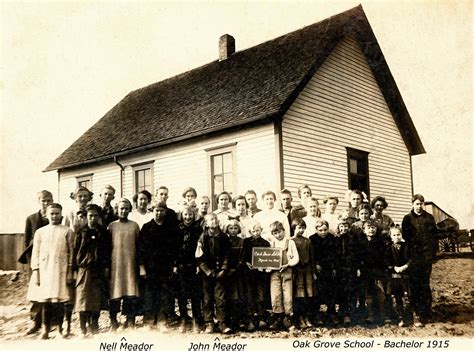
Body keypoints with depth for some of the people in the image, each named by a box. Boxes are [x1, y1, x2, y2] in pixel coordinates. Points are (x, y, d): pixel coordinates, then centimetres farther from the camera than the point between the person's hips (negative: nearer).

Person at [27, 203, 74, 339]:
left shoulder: (67, 231, 6)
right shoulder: (40, 232, 11)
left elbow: (71, 252, 3)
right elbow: (35, 253, 9)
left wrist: (70, 272, -4)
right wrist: (35, 271, 1)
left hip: (61, 271, -2)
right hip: (44, 270, 2)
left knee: (59, 301, -3)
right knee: (45, 302, 3)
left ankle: (60, 329, 7)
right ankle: (46, 330, 11)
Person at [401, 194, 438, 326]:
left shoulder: (429, 218, 9)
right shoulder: (407, 219, 7)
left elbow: (434, 235, 8)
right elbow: (405, 236, 4)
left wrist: (432, 252, 0)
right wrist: (411, 251, -4)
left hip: (427, 255, 1)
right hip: (414, 255, -1)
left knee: (425, 283, 5)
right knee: (414, 284, -4)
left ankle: (426, 312, 12)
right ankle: (418, 313, -2)